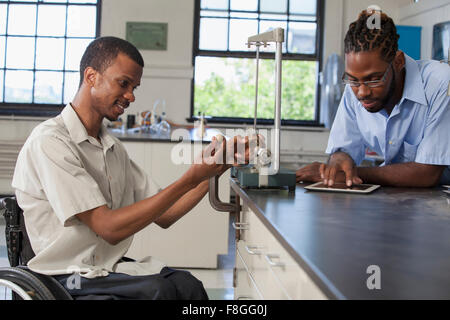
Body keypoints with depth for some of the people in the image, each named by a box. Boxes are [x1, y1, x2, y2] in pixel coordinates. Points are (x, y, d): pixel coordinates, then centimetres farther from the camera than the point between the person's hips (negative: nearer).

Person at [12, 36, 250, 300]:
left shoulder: (114, 149, 15)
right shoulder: (50, 142, -12)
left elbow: (162, 217, 13)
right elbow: (109, 228, -18)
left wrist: (210, 173, -1)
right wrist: (190, 180, -19)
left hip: (112, 269, 7)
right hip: (69, 280, -7)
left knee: (188, 285, -23)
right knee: (158, 289, -32)